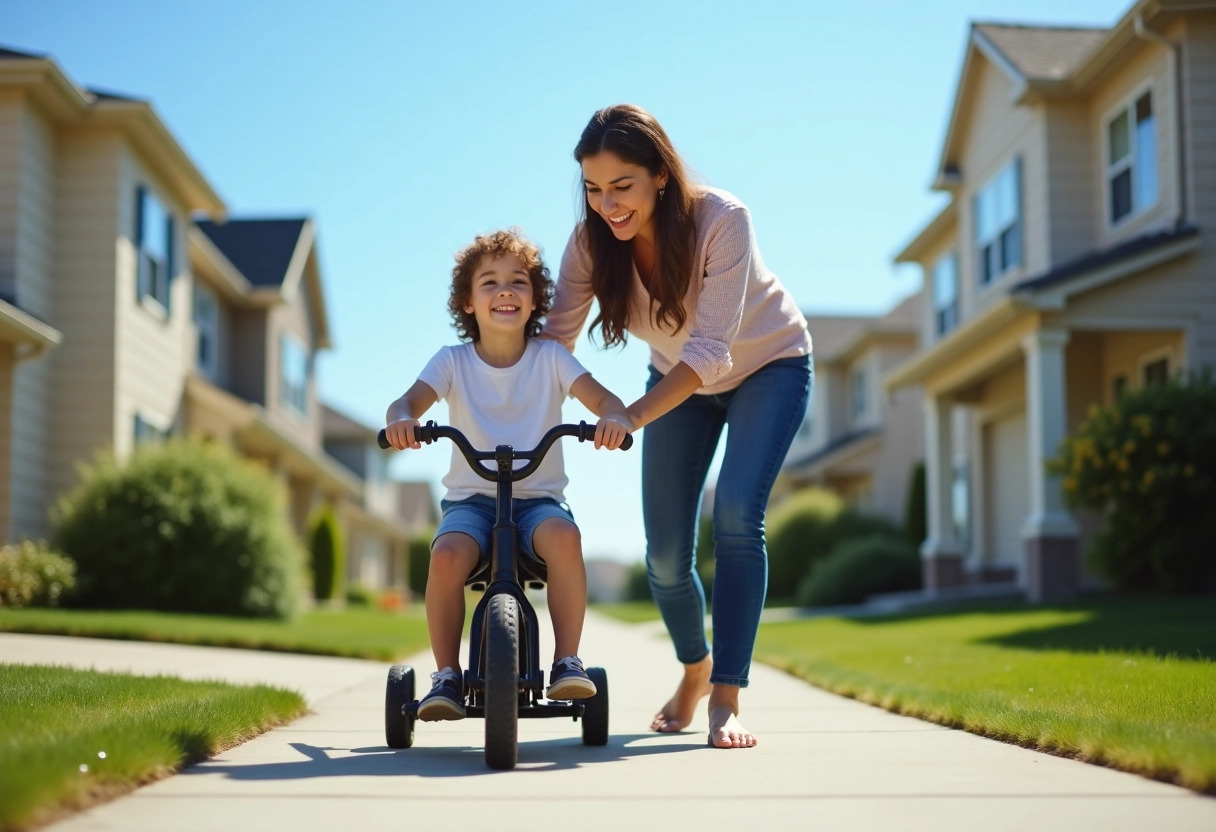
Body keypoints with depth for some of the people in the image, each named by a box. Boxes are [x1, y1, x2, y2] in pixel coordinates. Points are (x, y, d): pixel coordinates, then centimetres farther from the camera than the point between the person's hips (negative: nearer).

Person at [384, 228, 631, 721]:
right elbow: (410, 400, -14)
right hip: (471, 498, 0)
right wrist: (401, 420, -40)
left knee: (564, 537, -34)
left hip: (538, 498, 0)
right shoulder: (453, 361, 2)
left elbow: (602, 398, -11)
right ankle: (446, 676, -15)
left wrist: (614, 418, -36)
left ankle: (567, 661, -20)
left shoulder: (549, 358, 2)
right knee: (447, 555, -32)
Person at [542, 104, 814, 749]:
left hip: (767, 366, -4)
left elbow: (711, 349, -38)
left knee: (736, 516, -24)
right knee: (664, 553, -3)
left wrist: (635, 415, -50)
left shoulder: (722, 220, -34)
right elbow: (553, 343, -19)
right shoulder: (591, 242, -21)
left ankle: (725, 701, -17)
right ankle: (695, 669, 27)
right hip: (680, 381, 4)